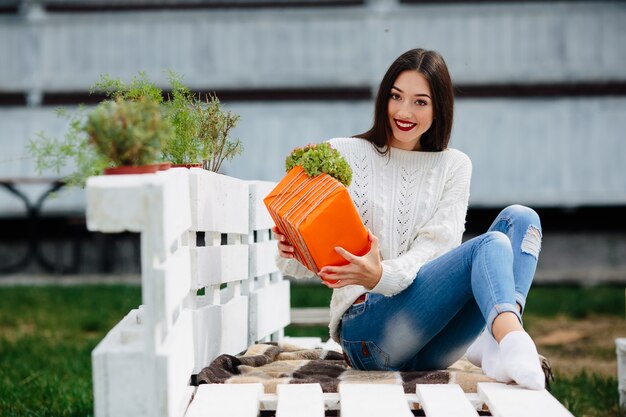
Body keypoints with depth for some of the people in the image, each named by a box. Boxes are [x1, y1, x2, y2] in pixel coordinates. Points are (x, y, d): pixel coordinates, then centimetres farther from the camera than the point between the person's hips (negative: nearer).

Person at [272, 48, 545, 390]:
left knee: (520, 218, -15)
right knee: (490, 244, -26)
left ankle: (498, 344, -39)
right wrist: (290, 250, -25)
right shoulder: (344, 155, 6)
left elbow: (436, 246, -3)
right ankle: (514, 339, -57)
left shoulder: (454, 166, 14)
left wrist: (381, 276, -25)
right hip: (366, 329, -4)